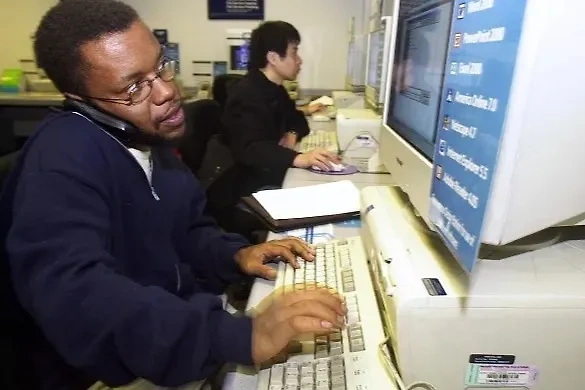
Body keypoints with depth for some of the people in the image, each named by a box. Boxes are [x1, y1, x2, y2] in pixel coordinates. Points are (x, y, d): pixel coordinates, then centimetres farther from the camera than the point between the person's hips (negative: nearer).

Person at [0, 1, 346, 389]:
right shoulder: (64, 160, -23)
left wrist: (235, 254, -7)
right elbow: (74, 299, -37)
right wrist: (243, 337, -41)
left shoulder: (147, 137, 3)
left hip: (177, 320, 7)